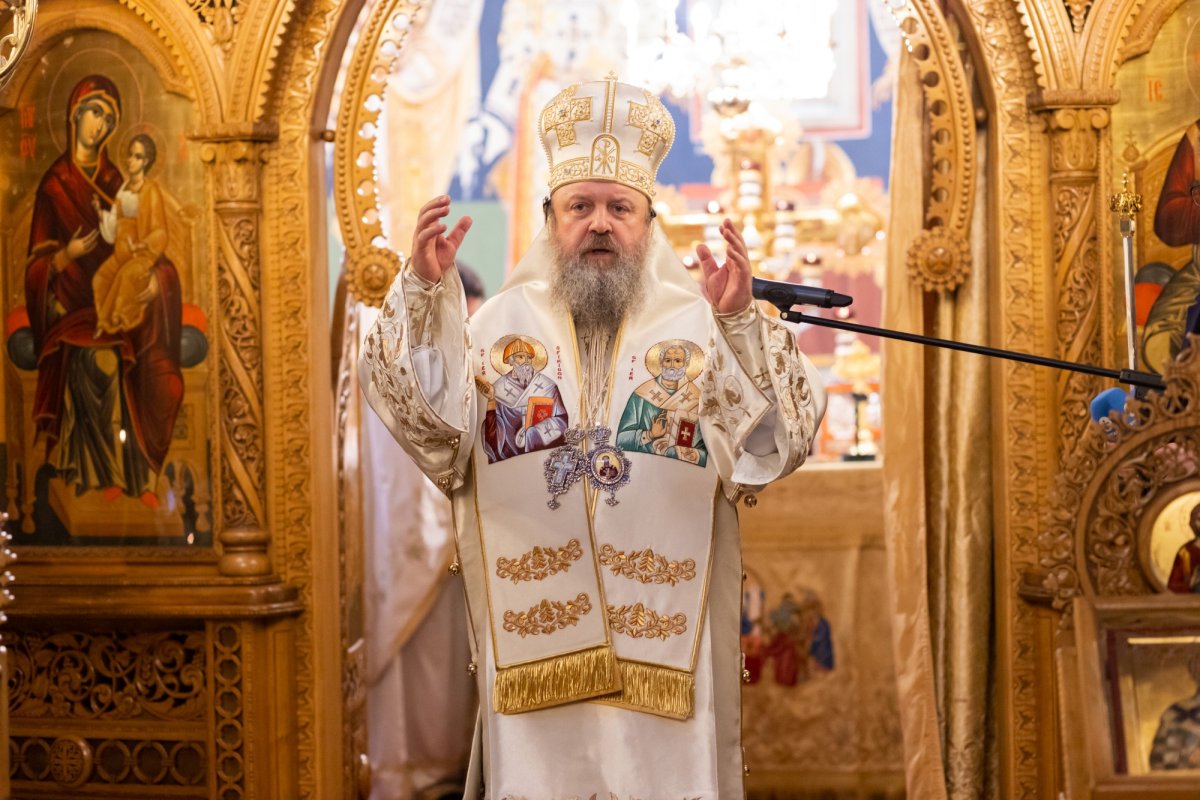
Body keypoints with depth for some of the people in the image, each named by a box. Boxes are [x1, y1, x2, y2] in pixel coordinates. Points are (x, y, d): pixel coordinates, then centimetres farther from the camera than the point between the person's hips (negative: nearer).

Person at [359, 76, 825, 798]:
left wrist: (741, 324, -24)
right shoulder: (502, 326, 8)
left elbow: (777, 439, -10)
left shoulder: (700, 329, 3)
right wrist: (426, 291, -18)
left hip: (664, 643, 0)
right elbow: (427, 416, -7)